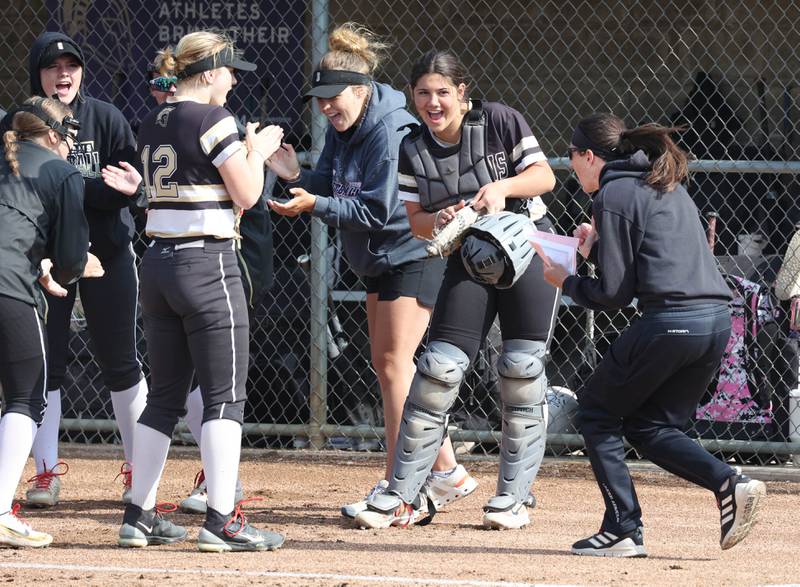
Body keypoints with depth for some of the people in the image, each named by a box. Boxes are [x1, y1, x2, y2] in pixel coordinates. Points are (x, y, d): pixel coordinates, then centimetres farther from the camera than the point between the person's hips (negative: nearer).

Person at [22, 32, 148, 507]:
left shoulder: (106, 119, -4)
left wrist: (70, 187, -23)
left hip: (108, 253, -1)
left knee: (120, 363, 4)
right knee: (45, 364, 1)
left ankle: (138, 469, 14)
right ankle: (46, 472, 9)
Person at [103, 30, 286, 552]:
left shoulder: (153, 125, 12)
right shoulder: (212, 120, -11)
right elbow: (246, 195, -11)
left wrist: (248, 151, 21)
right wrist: (257, 151, 6)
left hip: (159, 263, 8)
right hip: (208, 264, -8)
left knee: (165, 396, 13)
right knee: (226, 396, -6)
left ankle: (139, 517, 13)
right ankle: (222, 522, -11)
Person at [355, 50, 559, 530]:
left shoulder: (500, 121, -10)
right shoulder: (413, 150, -2)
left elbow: (545, 176, -9)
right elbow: (417, 221, 1)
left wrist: (502, 187, -26)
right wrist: (440, 219, -21)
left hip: (528, 247, -2)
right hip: (469, 259, 2)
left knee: (523, 369, -7)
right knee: (439, 368, -8)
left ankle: (513, 498, 3)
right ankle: (405, 496, -2)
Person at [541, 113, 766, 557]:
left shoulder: (613, 195, -3)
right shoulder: (668, 186, 22)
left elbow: (614, 294, -5)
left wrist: (566, 282, 12)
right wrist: (598, 247, 22)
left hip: (669, 320, -8)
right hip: (717, 320, 8)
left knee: (596, 411, 10)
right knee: (649, 425, 18)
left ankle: (623, 529, 3)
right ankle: (728, 483, -4)